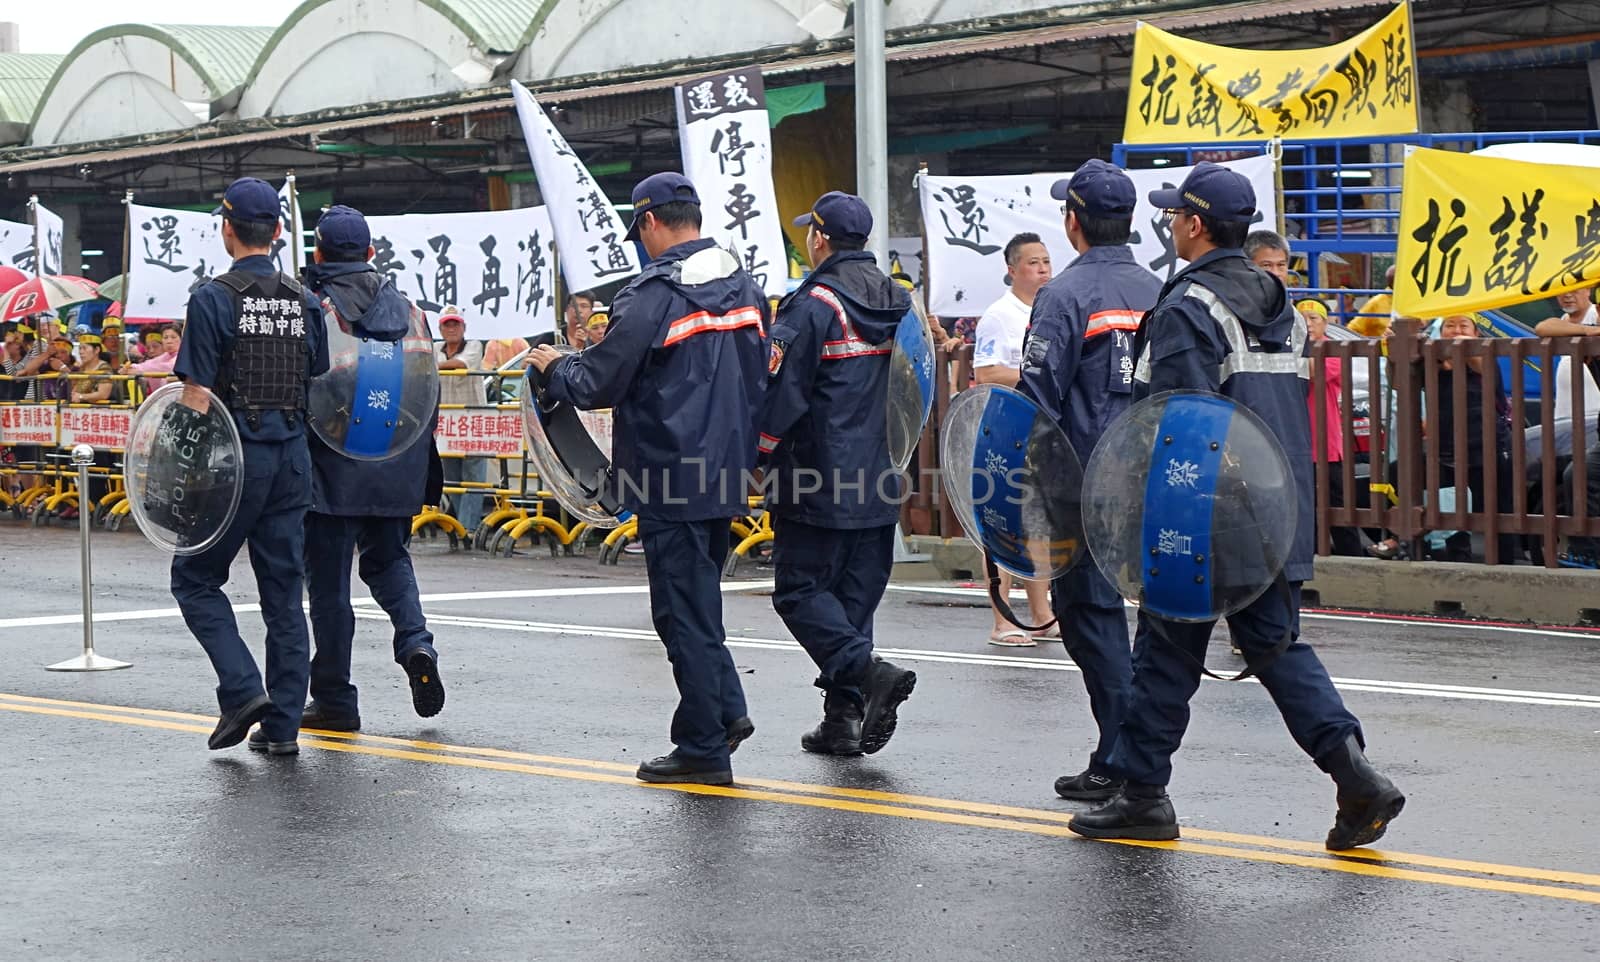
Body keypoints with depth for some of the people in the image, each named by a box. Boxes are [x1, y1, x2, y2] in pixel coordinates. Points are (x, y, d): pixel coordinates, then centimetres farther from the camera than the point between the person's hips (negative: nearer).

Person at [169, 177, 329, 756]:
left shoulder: (213, 299, -9)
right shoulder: (304, 302, 8)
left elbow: (196, 394, -12)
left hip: (235, 454, -5)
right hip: (291, 457, 5)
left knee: (196, 579, 9)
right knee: (284, 592, 8)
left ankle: (242, 690, -7)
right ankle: (283, 725, 8)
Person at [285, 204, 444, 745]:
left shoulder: (316, 309, -10)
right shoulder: (407, 308, 7)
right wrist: (420, 464, 19)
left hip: (335, 467, -5)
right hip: (398, 469, 5)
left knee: (328, 579, 4)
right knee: (388, 558, 23)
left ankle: (334, 699, 8)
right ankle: (414, 641, -2)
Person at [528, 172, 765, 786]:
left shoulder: (653, 294, -16)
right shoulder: (745, 288, 9)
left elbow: (597, 385, -13)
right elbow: (758, 381, 16)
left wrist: (554, 366, 7)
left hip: (671, 482, -8)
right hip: (726, 476, 8)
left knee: (683, 612, 0)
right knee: (699, 597, 21)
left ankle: (704, 748, 4)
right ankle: (727, 708, 13)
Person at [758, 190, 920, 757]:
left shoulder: (811, 305, -13)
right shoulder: (899, 303, 11)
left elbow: (779, 391, -14)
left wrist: (761, 455, -2)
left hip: (818, 483, -7)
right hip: (878, 482, 7)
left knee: (800, 589, 1)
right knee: (857, 593, 11)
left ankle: (868, 672, -18)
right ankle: (845, 717, 10)